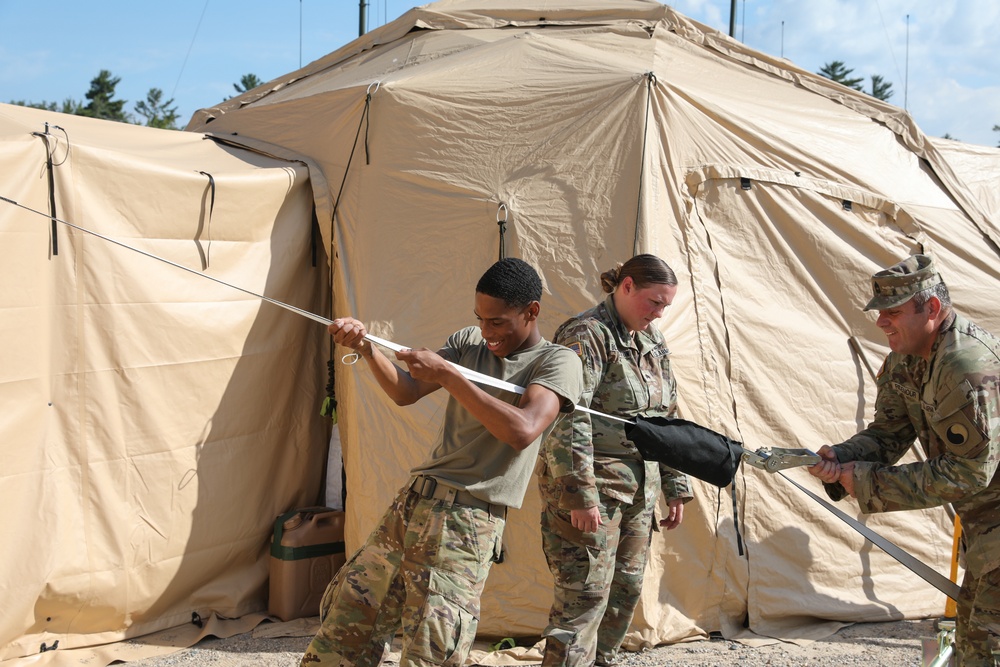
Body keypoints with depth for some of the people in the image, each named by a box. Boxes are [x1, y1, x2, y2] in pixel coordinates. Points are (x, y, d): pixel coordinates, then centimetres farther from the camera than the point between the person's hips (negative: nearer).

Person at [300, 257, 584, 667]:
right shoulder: (469, 343, 16)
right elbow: (405, 392, 10)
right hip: (412, 501, 7)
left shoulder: (557, 362, -4)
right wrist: (365, 348, -8)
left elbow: (522, 430, -20)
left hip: (467, 521, -6)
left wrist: (447, 375, -19)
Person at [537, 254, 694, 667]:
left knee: (626, 591, 12)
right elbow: (569, 422, -20)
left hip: (640, 491, 9)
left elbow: (667, 420, 20)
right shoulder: (586, 335, -13)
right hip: (593, 490, -8)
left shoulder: (653, 343, 15)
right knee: (586, 596, -9)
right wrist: (579, 494, -24)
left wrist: (675, 488, 17)